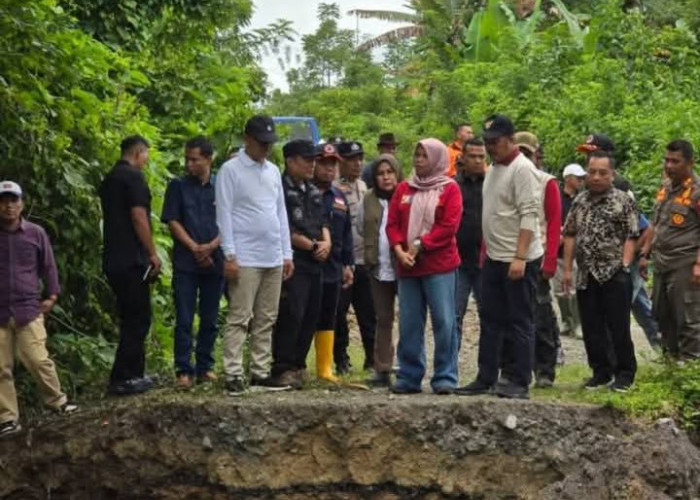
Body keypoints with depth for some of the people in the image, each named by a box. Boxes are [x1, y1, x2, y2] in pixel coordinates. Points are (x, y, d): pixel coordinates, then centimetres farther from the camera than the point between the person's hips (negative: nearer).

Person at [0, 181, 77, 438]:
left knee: (37, 360, -7)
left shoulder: (35, 233, 1)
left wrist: (51, 296, 6)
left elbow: (48, 266, 10)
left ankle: (57, 401, 16)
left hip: (28, 309, -1)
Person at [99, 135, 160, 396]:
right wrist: (153, 254, -12)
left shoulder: (109, 179, 17)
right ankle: (122, 379, -4)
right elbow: (138, 216, -18)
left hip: (114, 259, 9)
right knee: (137, 319, -4)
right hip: (132, 260, -9)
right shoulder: (133, 176, -11)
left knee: (131, 318, 15)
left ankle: (134, 374, 19)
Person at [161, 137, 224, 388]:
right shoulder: (178, 186, 4)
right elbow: (172, 221, 0)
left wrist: (211, 247, -11)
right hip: (185, 264, -1)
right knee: (184, 320, -2)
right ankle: (184, 370, 2)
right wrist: (195, 248, -9)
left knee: (210, 319, 7)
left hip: (215, 262, 1)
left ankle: (205, 367, 16)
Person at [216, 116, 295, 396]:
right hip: (245, 258, -7)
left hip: (274, 259, 7)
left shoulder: (274, 171, 15)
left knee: (266, 321, 9)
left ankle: (260, 374, 14)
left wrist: (287, 254, 13)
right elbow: (224, 213, -8)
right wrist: (230, 255, -14)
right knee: (239, 319, -7)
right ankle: (233, 375, -7)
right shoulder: (231, 170, -4)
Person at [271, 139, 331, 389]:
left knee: (311, 317, 8)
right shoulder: (281, 190, -8)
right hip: (293, 263, -8)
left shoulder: (314, 192, 20)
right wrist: (312, 246, -8)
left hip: (314, 264, 8)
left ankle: (298, 365, 17)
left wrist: (326, 242, 0)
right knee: (291, 316, -11)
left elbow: (323, 221, 21)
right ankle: (283, 369, -7)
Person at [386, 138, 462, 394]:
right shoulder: (404, 189, 14)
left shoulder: (449, 189, 2)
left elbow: (449, 226, -8)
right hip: (407, 266, 4)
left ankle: (445, 378, 1)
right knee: (409, 323, 6)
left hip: (440, 267, -4)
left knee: (444, 322, -5)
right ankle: (409, 377, 13)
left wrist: (420, 245, -13)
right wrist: (399, 249, -8)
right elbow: (392, 223, 9)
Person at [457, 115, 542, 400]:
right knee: (491, 320, 12)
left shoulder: (522, 169, -13)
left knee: (520, 322, -2)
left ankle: (519, 382, 2)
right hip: (494, 258, 9)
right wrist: (486, 251, 17)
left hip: (519, 260, -9)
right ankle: (486, 378, 19)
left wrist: (519, 257, -24)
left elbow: (529, 216, -20)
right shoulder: (493, 169, 15)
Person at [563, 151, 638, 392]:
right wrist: (567, 268, 9)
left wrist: (624, 266, -13)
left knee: (618, 327, -2)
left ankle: (624, 374, 8)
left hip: (614, 275, -5)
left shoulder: (623, 200, -2)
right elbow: (570, 235, 15)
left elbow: (630, 237, -4)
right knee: (591, 329, 8)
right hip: (586, 276, 5)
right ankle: (601, 372, 19)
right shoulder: (579, 201, 12)